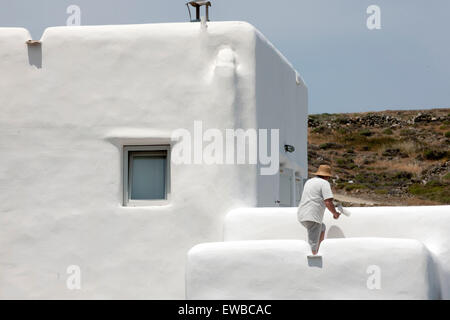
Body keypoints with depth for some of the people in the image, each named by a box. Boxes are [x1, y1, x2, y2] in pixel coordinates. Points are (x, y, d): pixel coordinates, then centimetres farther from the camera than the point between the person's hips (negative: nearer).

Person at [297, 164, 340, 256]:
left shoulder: (309, 181, 19)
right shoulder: (324, 183, -5)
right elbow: (328, 202, -15)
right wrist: (335, 213, 2)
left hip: (301, 215, 8)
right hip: (312, 217, -8)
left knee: (322, 228, 30)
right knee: (313, 245, -9)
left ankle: (316, 253, 24)